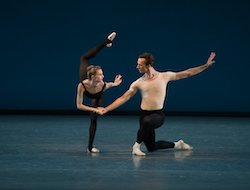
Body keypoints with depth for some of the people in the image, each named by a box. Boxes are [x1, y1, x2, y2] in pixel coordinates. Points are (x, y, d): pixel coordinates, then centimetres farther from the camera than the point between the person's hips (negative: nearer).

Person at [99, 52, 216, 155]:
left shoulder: (164, 76, -3)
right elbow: (123, 98, 0)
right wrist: (106, 109, -9)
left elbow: (187, 74, 2)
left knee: (147, 121, -40)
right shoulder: (138, 83, 0)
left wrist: (206, 65, -2)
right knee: (151, 147, 9)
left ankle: (136, 146, -22)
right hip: (144, 113, 3)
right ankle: (176, 145, 32)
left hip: (158, 114, -3)